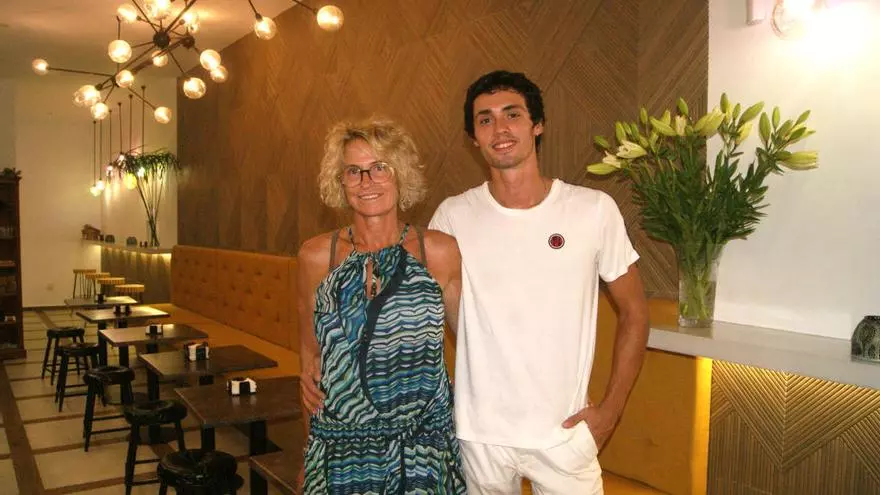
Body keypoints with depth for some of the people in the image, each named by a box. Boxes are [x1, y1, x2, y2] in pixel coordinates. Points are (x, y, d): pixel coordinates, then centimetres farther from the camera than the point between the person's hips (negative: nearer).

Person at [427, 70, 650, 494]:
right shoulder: (453, 216, -6)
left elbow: (633, 313, 1)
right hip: (478, 432, 1)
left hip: (564, 433, 0)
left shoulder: (594, 209, -8)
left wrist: (611, 408, -2)